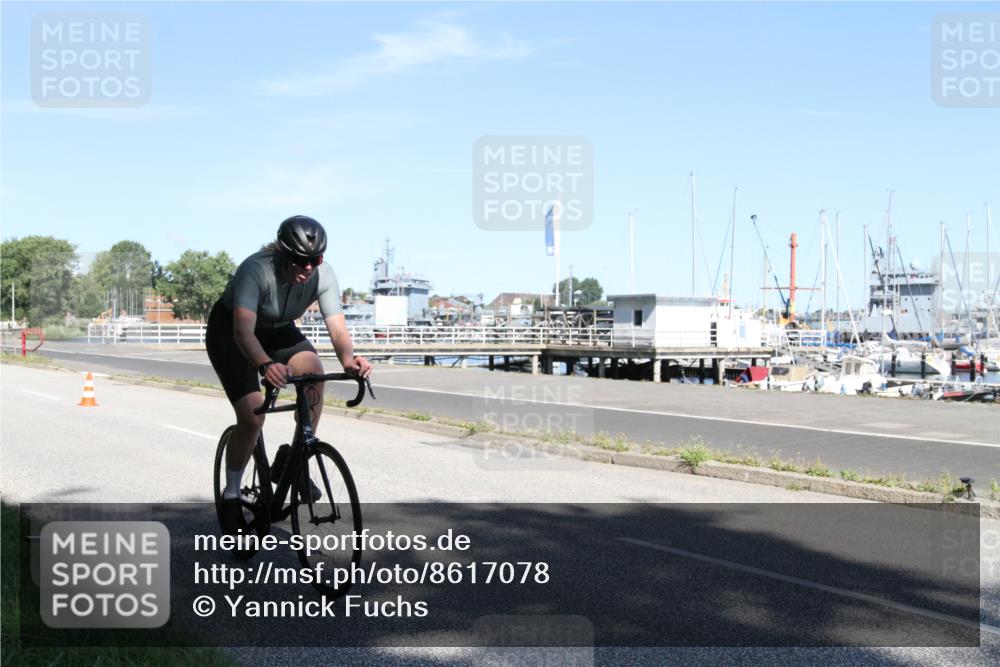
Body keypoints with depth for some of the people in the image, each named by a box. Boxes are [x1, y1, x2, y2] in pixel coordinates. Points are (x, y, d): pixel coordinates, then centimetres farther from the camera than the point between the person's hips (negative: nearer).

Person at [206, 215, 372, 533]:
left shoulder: (323, 275, -24)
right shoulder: (255, 269, -37)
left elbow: (337, 328, -31)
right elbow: (243, 330, -47)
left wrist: (348, 360, -53)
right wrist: (265, 365, -67)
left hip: (278, 330, 4)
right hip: (229, 331, -4)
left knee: (314, 371, -26)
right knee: (252, 416, -18)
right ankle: (231, 498, 4)